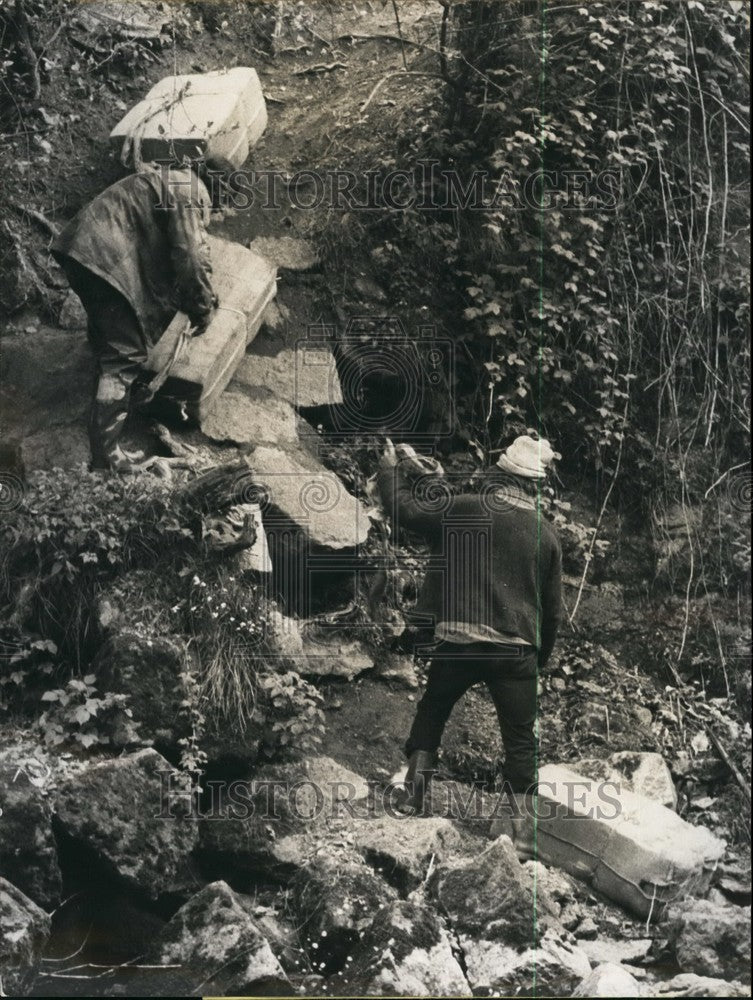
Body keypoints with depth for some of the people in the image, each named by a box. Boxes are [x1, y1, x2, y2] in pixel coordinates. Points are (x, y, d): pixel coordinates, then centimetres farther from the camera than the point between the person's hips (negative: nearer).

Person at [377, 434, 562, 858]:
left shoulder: (465, 510, -6)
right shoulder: (547, 535, 3)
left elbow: (405, 507, 1)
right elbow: (552, 607, 10)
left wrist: (390, 470, 20)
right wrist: (543, 655, 23)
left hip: (458, 643, -1)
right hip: (517, 650, 1)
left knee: (432, 712, 22)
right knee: (520, 736, 9)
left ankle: (414, 793, 22)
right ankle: (524, 825, 9)